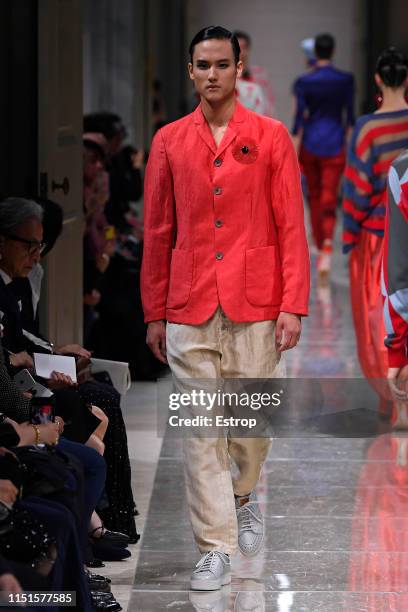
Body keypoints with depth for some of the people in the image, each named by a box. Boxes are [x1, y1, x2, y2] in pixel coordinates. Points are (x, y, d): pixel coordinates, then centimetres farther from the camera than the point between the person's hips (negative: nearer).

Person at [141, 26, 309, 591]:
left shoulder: (271, 138, 2)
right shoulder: (169, 142, 7)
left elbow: (291, 226, 1)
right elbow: (157, 233, 9)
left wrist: (293, 305, -7)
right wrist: (154, 313, 7)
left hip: (255, 309, -1)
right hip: (189, 310, 1)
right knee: (200, 430, -2)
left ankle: (245, 494, 39)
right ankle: (216, 550, 3)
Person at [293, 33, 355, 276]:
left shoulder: (304, 81, -5)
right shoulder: (346, 80, -4)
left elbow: (299, 118, -7)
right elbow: (350, 114, 1)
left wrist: (294, 155, -3)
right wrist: (351, 145, 15)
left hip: (310, 144, 1)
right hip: (334, 144, -1)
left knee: (315, 198, 18)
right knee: (329, 201, -4)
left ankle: (320, 247, 30)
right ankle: (328, 245, -29)